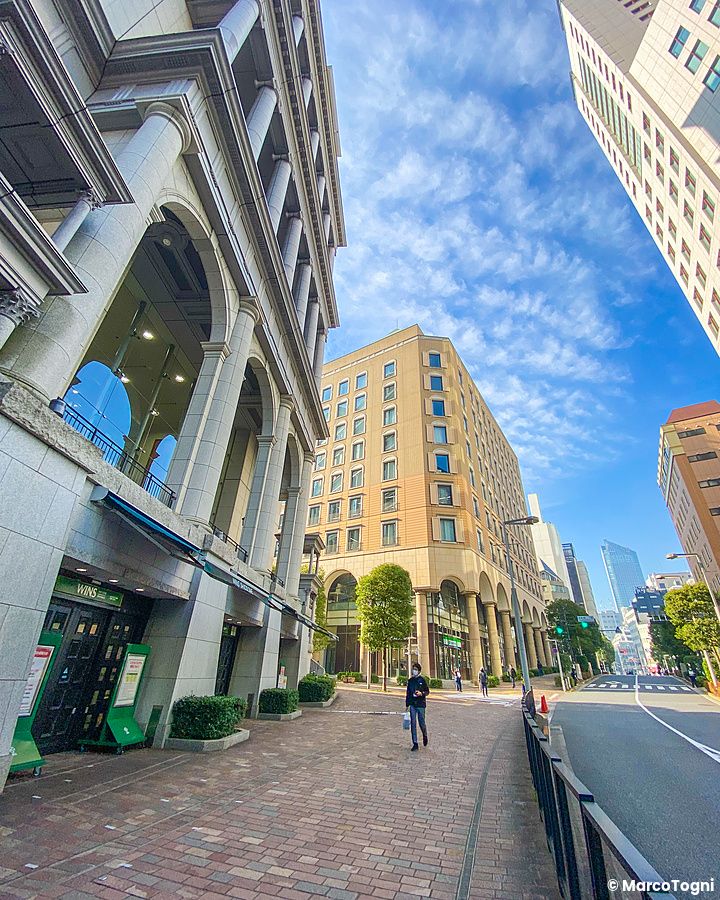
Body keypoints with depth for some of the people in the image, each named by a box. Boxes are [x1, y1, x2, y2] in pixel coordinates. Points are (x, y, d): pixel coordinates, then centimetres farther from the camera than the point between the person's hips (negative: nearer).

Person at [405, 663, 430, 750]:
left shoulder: (422, 680, -5)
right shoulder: (410, 681, 6)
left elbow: (427, 691, -1)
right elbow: (408, 693, 12)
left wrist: (421, 693, -20)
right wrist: (407, 704, 11)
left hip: (421, 704, -3)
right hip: (412, 705, 3)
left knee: (421, 723, 4)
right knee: (413, 724, 2)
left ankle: (425, 736, 35)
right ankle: (415, 743, 12)